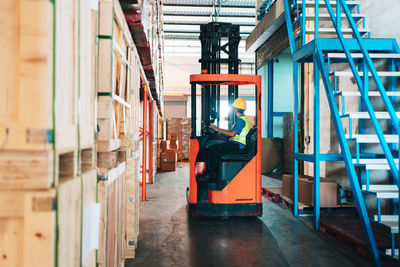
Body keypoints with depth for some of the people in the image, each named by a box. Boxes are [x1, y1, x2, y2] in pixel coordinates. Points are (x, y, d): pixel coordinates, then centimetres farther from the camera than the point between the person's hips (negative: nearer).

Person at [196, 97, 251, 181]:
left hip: (238, 146, -10)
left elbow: (232, 134, -21)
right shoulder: (243, 118, 20)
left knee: (213, 149, -22)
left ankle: (211, 174, -16)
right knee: (211, 149, 3)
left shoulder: (241, 120, -13)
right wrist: (218, 129, 20)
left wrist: (218, 129, -14)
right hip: (237, 145, 10)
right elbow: (232, 131, 23)